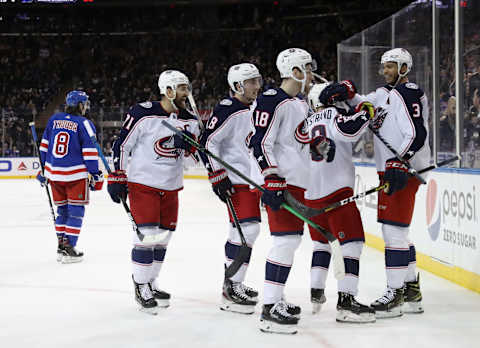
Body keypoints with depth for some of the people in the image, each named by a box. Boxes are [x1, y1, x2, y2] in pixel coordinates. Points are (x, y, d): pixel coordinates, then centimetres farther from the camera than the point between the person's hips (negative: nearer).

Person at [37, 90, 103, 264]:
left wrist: (44, 168, 21)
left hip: (54, 172, 6)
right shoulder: (84, 124, -8)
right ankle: (68, 249, -3)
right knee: (76, 210, 1)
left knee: (62, 209, 16)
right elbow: (90, 152, -10)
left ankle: (61, 246, 19)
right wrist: (95, 175, -4)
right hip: (76, 174, -6)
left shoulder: (54, 119, 8)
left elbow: (44, 146, 13)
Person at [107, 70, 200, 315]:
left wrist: (189, 142, -20)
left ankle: (150, 284, 26)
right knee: (146, 235, -11)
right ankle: (140, 287, 1)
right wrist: (117, 178, -9)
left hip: (171, 186, 6)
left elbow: (193, 150, 4)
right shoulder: (143, 114, -13)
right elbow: (122, 145, -8)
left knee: (163, 236, 11)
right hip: (142, 182, -6)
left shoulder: (189, 120, 5)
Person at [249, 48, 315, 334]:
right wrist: (271, 179, -23)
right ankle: (270, 309, -14)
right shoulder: (273, 101, -12)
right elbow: (261, 142, -18)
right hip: (281, 181, -10)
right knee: (285, 240, -14)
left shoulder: (302, 104, 19)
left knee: (292, 239, 14)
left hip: (300, 182, 10)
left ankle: (277, 299, 24)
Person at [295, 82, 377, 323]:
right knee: (352, 242, -8)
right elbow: (348, 129, -20)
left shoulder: (307, 124, 17)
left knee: (321, 240, 25)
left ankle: (315, 294, 25)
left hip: (310, 195, 8)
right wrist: (365, 112, -9)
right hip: (336, 190, -8)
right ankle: (346, 302, -19)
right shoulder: (334, 114, -2)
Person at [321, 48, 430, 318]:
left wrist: (398, 164, -28)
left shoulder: (409, 93, -12)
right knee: (397, 231, 13)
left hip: (405, 170, -10)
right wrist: (346, 91, -4)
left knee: (394, 229, -11)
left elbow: (417, 134, -20)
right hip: (390, 168, 10)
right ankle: (412, 292, 20)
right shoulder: (384, 94, 18)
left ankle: (396, 293, -9)